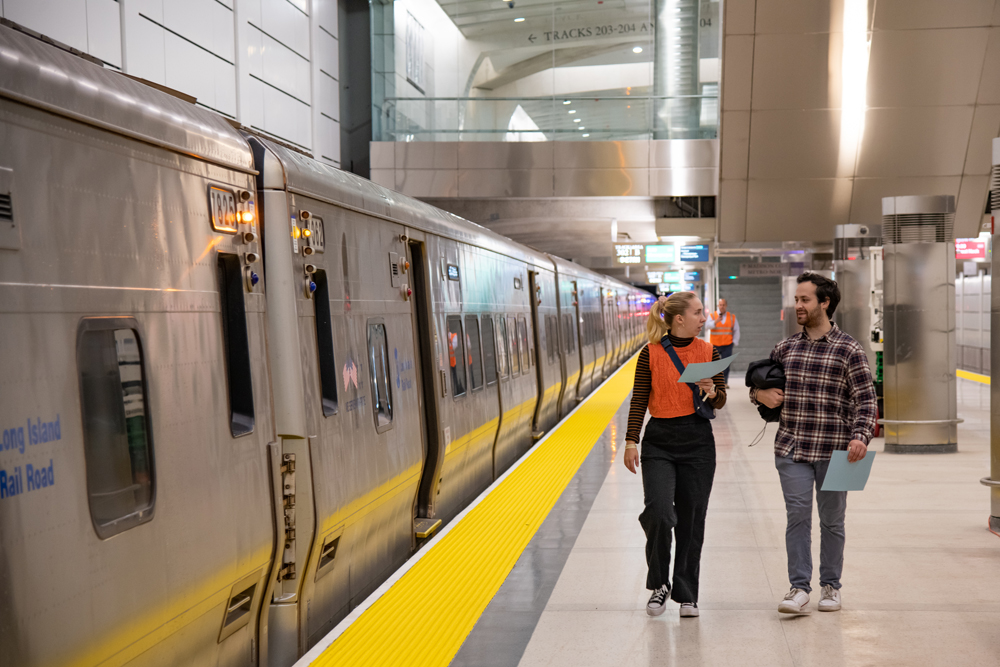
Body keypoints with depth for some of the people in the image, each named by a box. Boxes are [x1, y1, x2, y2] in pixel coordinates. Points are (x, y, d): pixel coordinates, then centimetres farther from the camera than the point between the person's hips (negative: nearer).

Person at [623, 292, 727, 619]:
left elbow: (720, 401, 9)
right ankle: (659, 584, 5)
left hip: (698, 442, 2)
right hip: (660, 441, -2)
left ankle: (686, 595, 17)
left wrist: (711, 391, -13)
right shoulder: (651, 353, -4)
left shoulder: (708, 351, 3)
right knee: (658, 512, -17)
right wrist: (631, 441, -6)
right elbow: (639, 400, 0)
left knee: (691, 520, 5)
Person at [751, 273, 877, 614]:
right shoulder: (785, 348, 9)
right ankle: (799, 587, -2)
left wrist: (861, 436, -21)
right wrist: (761, 393, -2)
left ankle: (830, 586, 20)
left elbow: (865, 400, -6)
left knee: (831, 520, 9)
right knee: (797, 516, -5)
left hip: (834, 451, -2)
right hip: (791, 448, 2)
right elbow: (759, 383, 22)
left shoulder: (849, 350, -3)